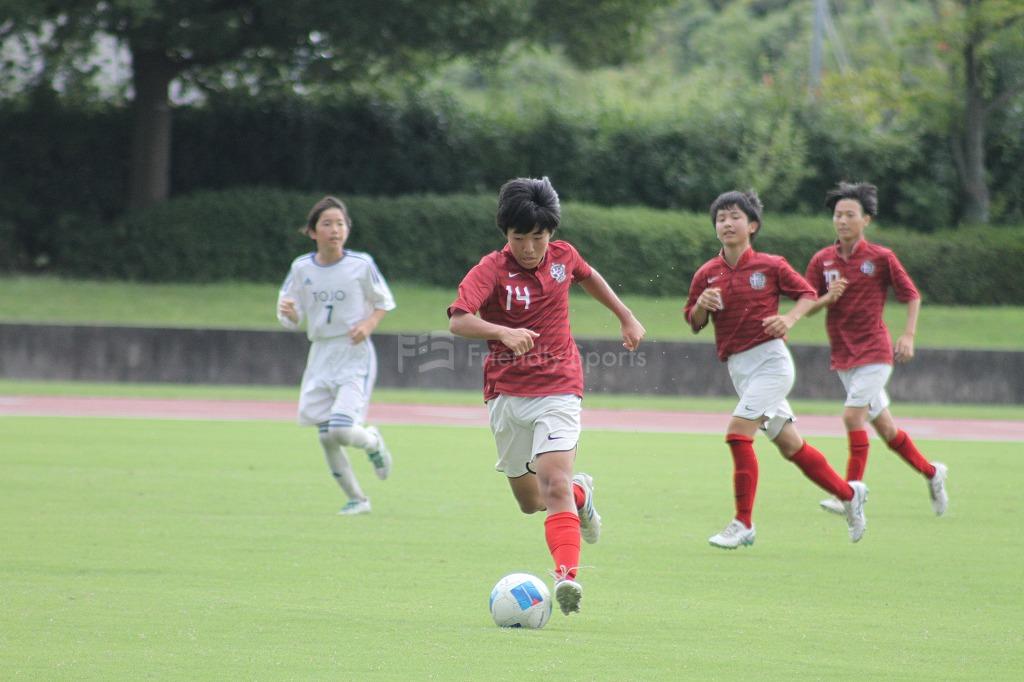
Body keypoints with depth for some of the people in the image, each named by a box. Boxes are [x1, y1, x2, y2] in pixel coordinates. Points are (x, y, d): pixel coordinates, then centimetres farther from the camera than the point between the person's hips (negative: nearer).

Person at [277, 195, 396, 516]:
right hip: (320, 355, 4)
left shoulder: (361, 264, -7)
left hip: (355, 356, -4)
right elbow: (293, 320, 4)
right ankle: (356, 499, 22)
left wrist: (368, 324, -13)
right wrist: (287, 310, -19)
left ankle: (373, 442, 18)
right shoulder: (301, 268, 0)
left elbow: (384, 302, 6)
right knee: (326, 437, 4)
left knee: (342, 431, -18)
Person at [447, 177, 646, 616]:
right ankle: (580, 492, 44)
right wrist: (504, 332, -47)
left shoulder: (563, 256, -2)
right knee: (529, 500, 13)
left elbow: (588, 277, 24)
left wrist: (626, 318, 28)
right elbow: (458, 320, -30)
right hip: (507, 393, 1)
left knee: (554, 481, -21)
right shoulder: (491, 270, -14)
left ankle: (566, 576, -28)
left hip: (557, 388, 0)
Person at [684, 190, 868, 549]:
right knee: (789, 444, 11)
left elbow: (808, 293, 6)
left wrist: (790, 318, -12)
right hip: (738, 367, 5)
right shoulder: (707, 274, 5)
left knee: (738, 432, -18)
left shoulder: (770, 266, -4)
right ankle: (848, 493, 29)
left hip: (770, 360, -5)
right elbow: (693, 324, 10)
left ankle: (743, 523, -11)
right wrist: (701, 305, -11)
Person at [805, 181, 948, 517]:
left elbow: (912, 296, 1)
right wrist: (828, 297, -17)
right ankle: (931, 472, 30)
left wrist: (908, 336, -10)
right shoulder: (822, 260, 3)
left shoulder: (881, 258, -7)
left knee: (853, 416, -18)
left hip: (874, 351, -5)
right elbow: (807, 308, 4)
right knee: (884, 426, 12)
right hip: (843, 356, 5)